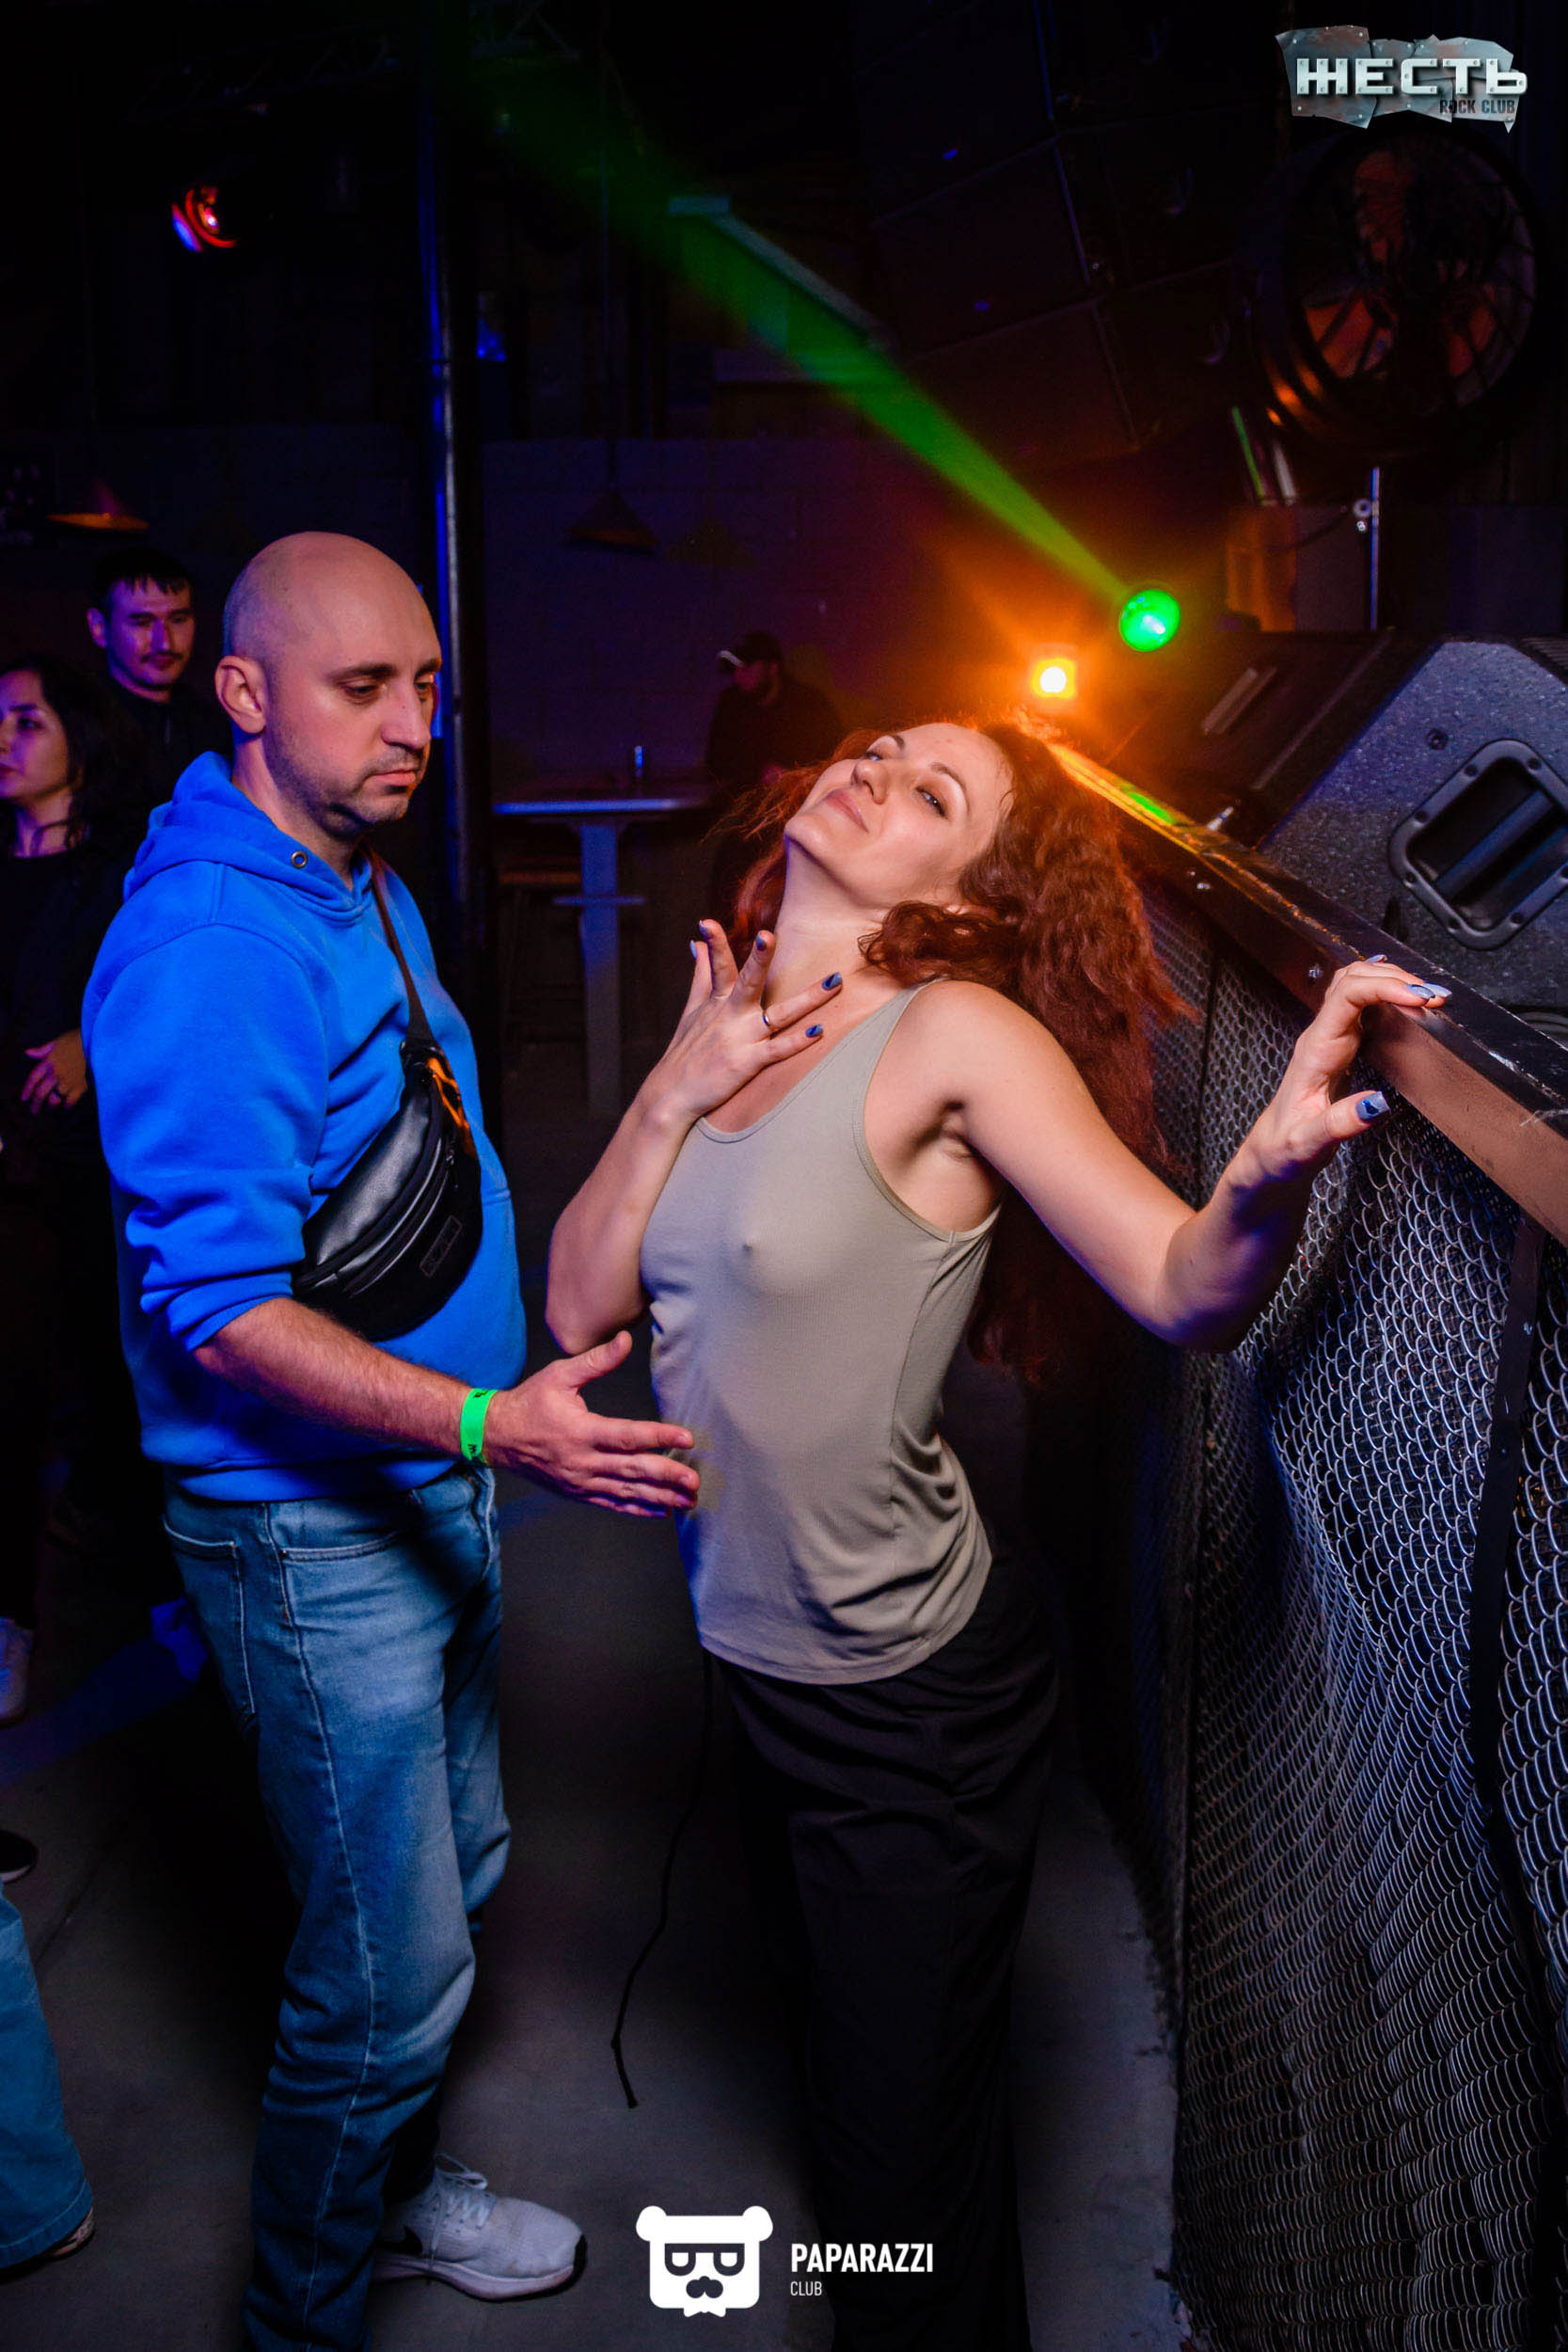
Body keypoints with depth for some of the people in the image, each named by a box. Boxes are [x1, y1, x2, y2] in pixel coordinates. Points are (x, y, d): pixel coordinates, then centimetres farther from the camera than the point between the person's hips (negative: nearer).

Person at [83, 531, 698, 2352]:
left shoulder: (365, 890, 8)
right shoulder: (206, 947, -23)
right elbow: (218, 1307, -26)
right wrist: (494, 1425, -34)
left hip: (434, 1482, 9)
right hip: (313, 1532, -9)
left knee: (453, 1873, 23)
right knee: (390, 1974, 3)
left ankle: (393, 2187, 47)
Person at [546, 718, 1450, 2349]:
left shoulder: (956, 1032, -20)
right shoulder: (728, 1023, -1)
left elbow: (1186, 1289, -29)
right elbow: (580, 1304, -3)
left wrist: (1272, 1164, -49)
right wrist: (673, 1096, -14)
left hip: (910, 1695, -7)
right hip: (760, 1653, 7)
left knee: (909, 2166, 13)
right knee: (837, 2045, 32)